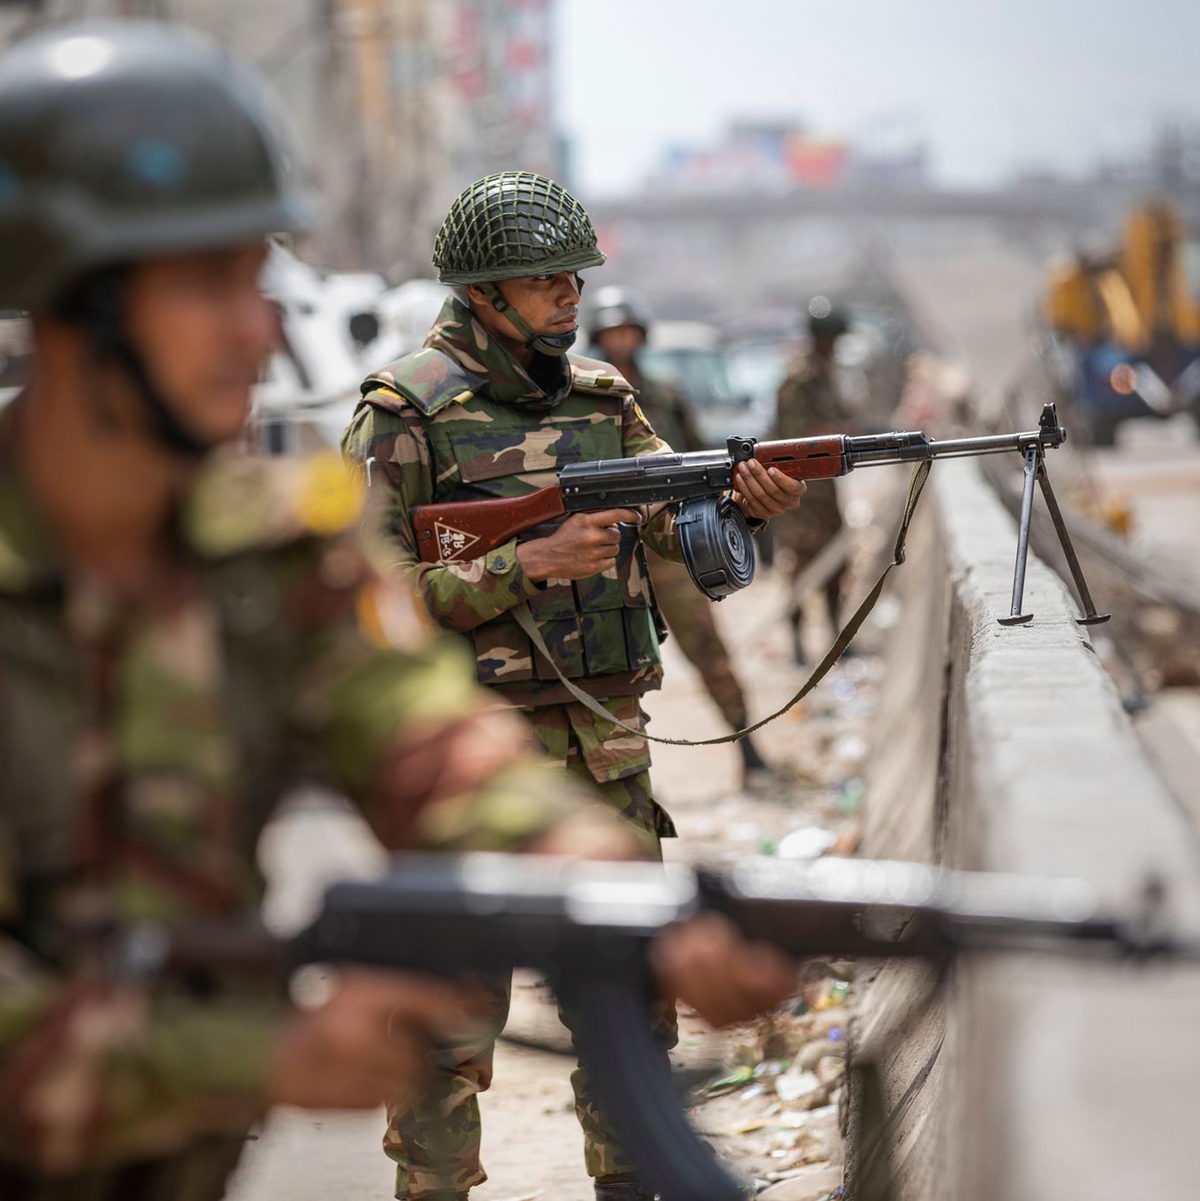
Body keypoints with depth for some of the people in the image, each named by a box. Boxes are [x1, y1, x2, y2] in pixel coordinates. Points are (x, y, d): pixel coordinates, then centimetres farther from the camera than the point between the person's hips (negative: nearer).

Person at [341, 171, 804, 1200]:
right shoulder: (405, 413, -8)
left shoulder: (599, 396, 11)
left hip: (605, 739, 6)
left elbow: (681, 523, 4)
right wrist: (529, 564, -20)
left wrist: (751, 502, -18)